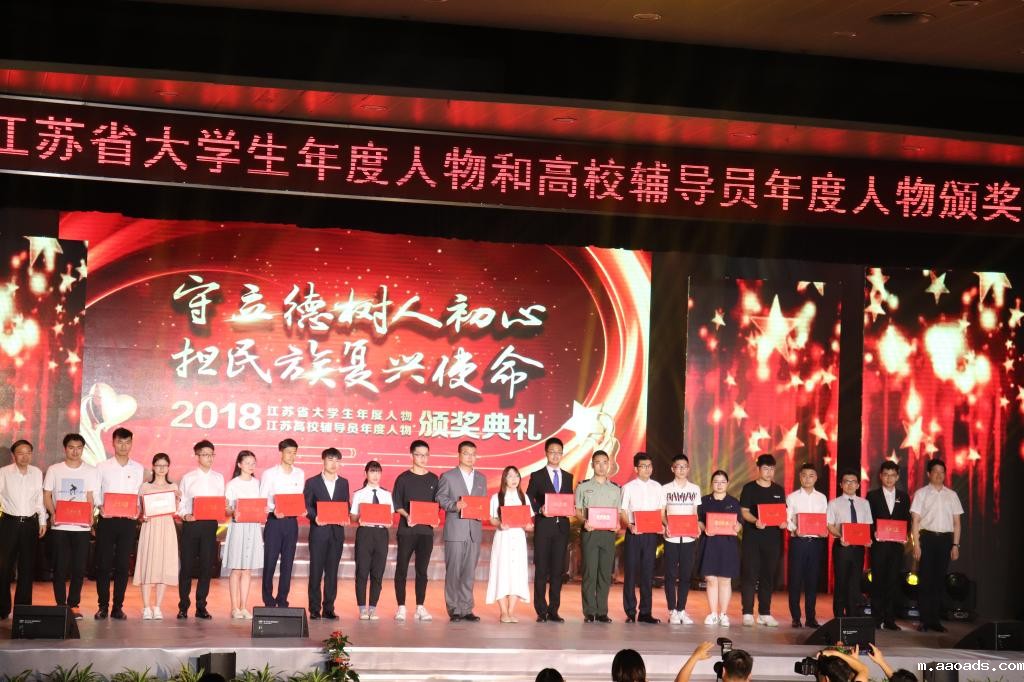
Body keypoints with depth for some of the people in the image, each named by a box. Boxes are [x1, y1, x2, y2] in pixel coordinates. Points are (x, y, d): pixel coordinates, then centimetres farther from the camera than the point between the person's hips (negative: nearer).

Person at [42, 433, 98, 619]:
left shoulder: (90, 471, 7)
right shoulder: (54, 470, 5)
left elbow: (90, 497, 6)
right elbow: (46, 496, 5)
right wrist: (53, 513, -12)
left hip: (81, 527, 1)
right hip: (60, 526, -1)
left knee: (79, 568, 1)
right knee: (60, 567, 0)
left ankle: (73, 604, 10)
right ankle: (61, 605, 8)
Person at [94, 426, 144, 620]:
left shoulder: (138, 469, 8)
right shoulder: (102, 467, 4)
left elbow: (141, 494, 10)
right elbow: (94, 492, 2)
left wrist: (137, 509, -8)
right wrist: (100, 507, -15)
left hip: (128, 521, 1)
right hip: (107, 519, -1)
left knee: (123, 564, 2)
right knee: (103, 564, 0)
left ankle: (118, 606, 9)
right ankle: (103, 606, 8)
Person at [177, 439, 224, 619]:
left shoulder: (218, 479, 11)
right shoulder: (188, 479, 5)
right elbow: (180, 503, 1)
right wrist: (185, 515, -16)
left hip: (210, 524, 2)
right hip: (191, 523, -2)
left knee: (206, 566, 2)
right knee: (187, 566, 0)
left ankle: (201, 606, 11)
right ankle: (183, 607, 9)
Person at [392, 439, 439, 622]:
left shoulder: (433, 479, 10)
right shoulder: (403, 478, 2)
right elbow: (396, 504, 0)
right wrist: (406, 515, -16)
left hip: (426, 530, 2)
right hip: (406, 530, -2)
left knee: (422, 569, 6)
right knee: (402, 568, -1)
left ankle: (420, 607, 11)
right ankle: (401, 607, 5)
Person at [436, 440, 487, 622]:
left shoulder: (481, 479, 17)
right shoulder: (448, 476, 3)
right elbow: (440, 499, -2)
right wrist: (455, 505, -18)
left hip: (474, 531, 4)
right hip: (455, 530, -4)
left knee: (469, 572, 6)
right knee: (453, 571, -3)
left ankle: (466, 609, 10)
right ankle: (454, 609, 3)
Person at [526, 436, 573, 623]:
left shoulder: (568, 477, 15)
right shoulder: (537, 476, 4)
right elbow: (529, 501, 2)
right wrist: (540, 510, -15)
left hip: (562, 527, 3)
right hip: (543, 526, -3)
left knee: (558, 569, 3)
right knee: (541, 569, -2)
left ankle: (553, 610, 8)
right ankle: (541, 611, 3)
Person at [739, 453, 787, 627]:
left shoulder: (779, 490, 14)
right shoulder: (749, 488, 2)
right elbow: (744, 511, -3)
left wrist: (784, 522, -6)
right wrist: (755, 521, -21)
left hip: (773, 537, 4)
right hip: (752, 537, -4)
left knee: (768, 576, 5)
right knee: (750, 575, -4)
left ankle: (765, 613, 12)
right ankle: (748, 613, -2)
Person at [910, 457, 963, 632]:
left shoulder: (952, 495, 10)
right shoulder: (921, 494, 2)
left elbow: (956, 522, 11)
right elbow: (915, 520, -1)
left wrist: (955, 545, 5)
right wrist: (916, 544, -8)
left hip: (946, 538, 3)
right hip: (927, 537, -3)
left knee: (939, 580, 7)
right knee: (925, 579, -2)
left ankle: (935, 620, 14)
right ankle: (924, 620, 4)